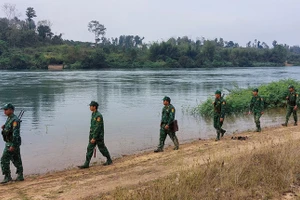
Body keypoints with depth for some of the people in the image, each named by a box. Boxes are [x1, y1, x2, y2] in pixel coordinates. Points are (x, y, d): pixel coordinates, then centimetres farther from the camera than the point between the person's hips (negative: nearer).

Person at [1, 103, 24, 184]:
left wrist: (13, 146, -26)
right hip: (9, 142, 10)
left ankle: (7, 177, 1)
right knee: (16, 160, 13)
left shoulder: (15, 120, -20)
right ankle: (20, 176, 19)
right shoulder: (9, 119, 12)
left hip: (12, 143, -10)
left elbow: (16, 133, -25)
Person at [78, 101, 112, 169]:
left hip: (98, 136, -9)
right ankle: (86, 164, 6)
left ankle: (109, 160, 26)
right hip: (93, 136, 9)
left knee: (102, 148, 7)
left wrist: (94, 138, -25)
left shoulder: (99, 116, -22)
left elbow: (98, 127, -24)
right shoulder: (93, 114, 8)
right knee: (89, 149, 4)